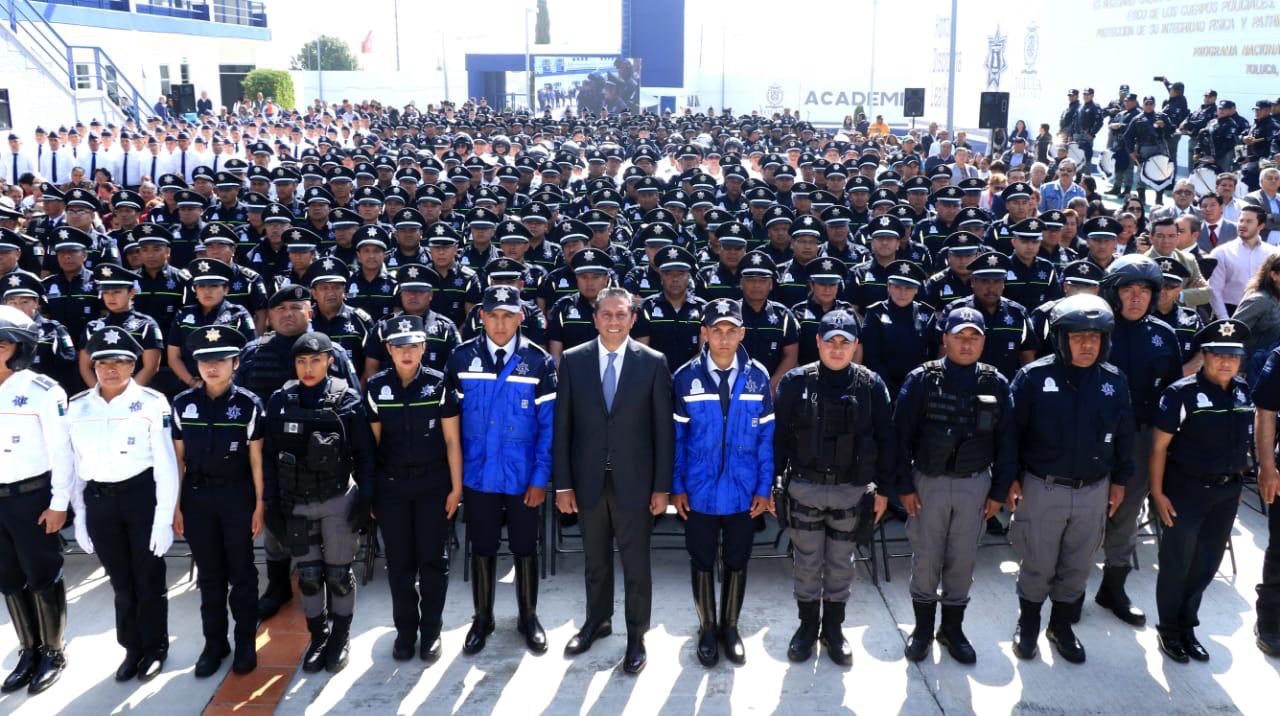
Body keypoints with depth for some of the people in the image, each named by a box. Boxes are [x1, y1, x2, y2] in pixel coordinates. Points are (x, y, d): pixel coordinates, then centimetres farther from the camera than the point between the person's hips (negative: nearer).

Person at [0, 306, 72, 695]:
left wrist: (59, 504, -12)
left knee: (43, 577, 5)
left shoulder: (42, 391, -12)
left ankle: (52, 653, 20)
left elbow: (61, 452, -10)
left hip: (33, 497, -5)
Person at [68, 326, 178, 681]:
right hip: (98, 502, 3)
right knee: (121, 581, 14)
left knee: (148, 578, 8)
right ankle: (133, 648, 30)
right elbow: (75, 466, 8)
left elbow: (166, 465, -9)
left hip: (142, 496, -3)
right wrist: (79, 515, 7)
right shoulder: (77, 407, 3)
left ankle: (155, 647, 27)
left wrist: (164, 518, -11)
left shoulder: (152, 403, -10)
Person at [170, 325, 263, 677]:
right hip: (197, 495, 2)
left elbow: (256, 459, -3)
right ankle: (214, 642, 23)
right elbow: (178, 458, 4)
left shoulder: (248, 404, -7)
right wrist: (176, 506, 3)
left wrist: (259, 504, -5)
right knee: (209, 573, 11)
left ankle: (246, 642, 19)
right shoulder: (183, 404, 0)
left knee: (241, 571, 7)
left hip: (237, 495, -2)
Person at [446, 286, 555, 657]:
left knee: (525, 548, 12)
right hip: (478, 474, 1)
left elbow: (548, 425, -6)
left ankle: (529, 617, 31)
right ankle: (482, 618, 31)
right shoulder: (462, 358, -4)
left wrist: (541, 478, -9)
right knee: (482, 547, 14)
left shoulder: (539, 362, -7)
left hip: (524, 477, -1)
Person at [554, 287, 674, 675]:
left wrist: (662, 486, -5)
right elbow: (562, 426, 0)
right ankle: (597, 620, 38)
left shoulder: (652, 362, -5)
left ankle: (636, 635, 24)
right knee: (595, 560, 18)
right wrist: (563, 483, -2)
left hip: (634, 481, -2)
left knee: (636, 563, 8)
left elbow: (663, 428, -4)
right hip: (588, 480, 2)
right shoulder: (573, 360, -1)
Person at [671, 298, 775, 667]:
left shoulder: (757, 377, -5)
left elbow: (766, 436, -1)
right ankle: (707, 628, 32)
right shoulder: (686, 378, -8)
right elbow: (676, 438, -4)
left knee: (737, 562, 14)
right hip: (699, 491, -1)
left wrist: (764, 488, -4)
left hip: (743, 492, 1)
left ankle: (729, 626, 34)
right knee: (702, 562, 13)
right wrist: (676, 487, -5)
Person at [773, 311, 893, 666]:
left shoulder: (871, 385, -3)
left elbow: (884, 439, 2)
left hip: (852, 490, 1)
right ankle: (807, 626, 29)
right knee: (807, 562, 11)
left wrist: (883, 489, 2)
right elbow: (779, 434, -2)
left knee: (841, 564, 13)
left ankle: (833, 628, 30)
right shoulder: (796, 382, -5)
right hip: (804, 487, 0)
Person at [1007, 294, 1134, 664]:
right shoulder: (1033, 377, -13)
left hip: (1094, 492, 3)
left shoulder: (1114, 381, -2)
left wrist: (1119, 480, 11)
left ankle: (1062, 625, 35)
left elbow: (1124, 434, 9)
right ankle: (1027, 623, 33)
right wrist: (1010, 478, -7)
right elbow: (1011, 430, -6)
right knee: (1037, 565, 10)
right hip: (1042, 488, -3)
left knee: (1078, 567, 15)